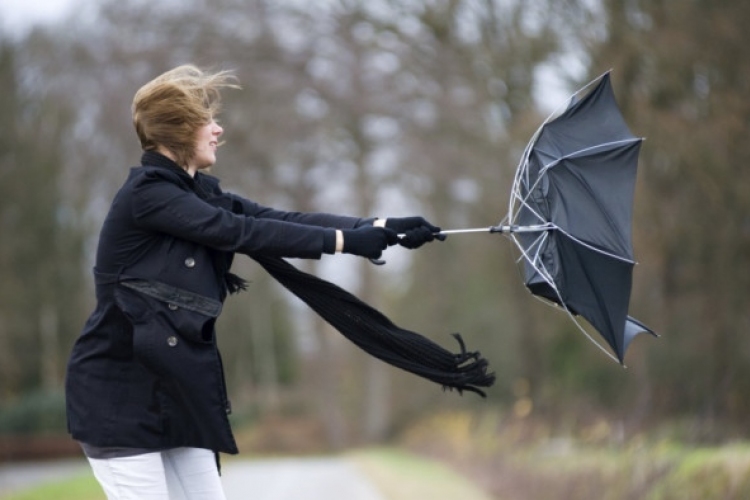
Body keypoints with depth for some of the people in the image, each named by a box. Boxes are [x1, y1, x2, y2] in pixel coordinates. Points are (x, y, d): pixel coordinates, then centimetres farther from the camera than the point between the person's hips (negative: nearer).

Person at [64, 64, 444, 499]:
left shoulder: (200, 193, 10)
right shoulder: (146, 194, -15)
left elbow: (282, 219, 1)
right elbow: (242, 233, -21)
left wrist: (382, 229, -9)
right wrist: (345, 241, -20)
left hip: (173, 388, 9)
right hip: (120, 392, -8)